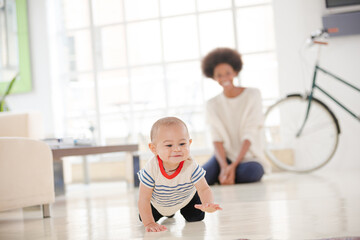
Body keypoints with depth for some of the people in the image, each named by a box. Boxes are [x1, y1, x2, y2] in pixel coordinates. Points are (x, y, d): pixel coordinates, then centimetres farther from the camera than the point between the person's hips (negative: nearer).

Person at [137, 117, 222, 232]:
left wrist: (207, 204, -58)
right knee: (144, 218, 4)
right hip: (157, 202, 0)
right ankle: (166, 213, 36)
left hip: (186, 198, 0)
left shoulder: (191, 167, -38)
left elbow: (204, 189, -34)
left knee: (196, 218, -1)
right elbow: (144, 199, -32)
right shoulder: (151, 169, -40)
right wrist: (149, 223, -35)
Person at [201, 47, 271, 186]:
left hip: (249, 157, -1)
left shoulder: (252, 95, -1)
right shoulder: (212, 105, 7)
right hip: (225, 156, 1)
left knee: (250, 172, -37)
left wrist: (233, 166, -21)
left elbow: (249, 136, -9)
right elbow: (217, 140, -4)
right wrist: (224, 166, -23)